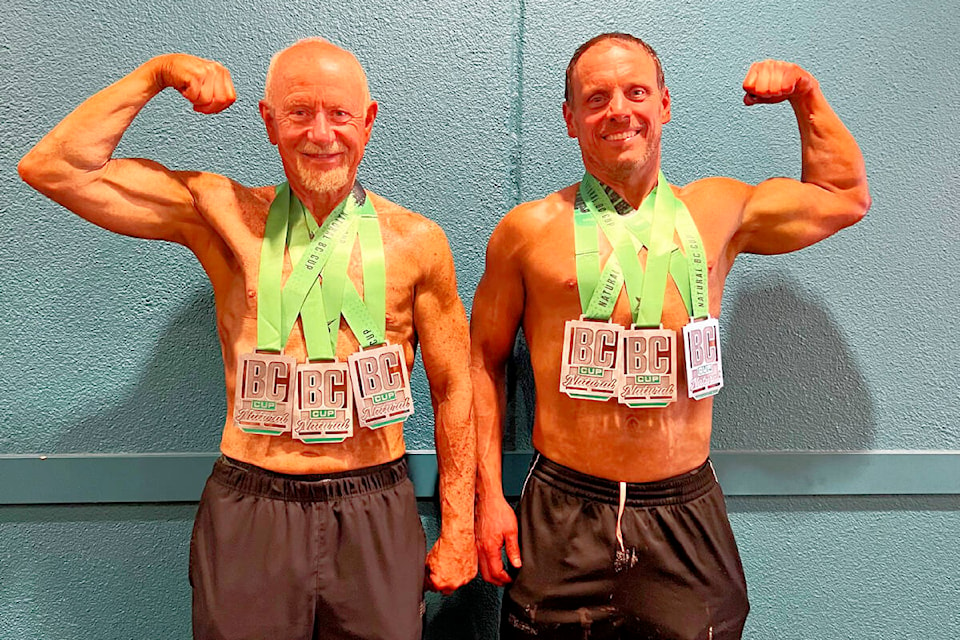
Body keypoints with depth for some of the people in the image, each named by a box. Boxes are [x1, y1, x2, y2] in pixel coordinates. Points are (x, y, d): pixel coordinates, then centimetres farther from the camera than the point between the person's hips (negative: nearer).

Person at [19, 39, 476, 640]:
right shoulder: (224, 214, 0)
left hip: (375, 519, 1)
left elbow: (454, 389, 3)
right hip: (249, 515, 0)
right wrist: (158, 72, -5)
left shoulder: (417, 240, -1)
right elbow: (53, 169, -4)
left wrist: (459, 527, 3)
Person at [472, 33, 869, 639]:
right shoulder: (530, 229, -1)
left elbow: (847, 197, 23)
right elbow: (485, 361, 4)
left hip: (687, 519, 2)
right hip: (563, 520, -1)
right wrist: (490, 495, 1)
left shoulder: (719, 210, 6)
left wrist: (805, 94, 17)